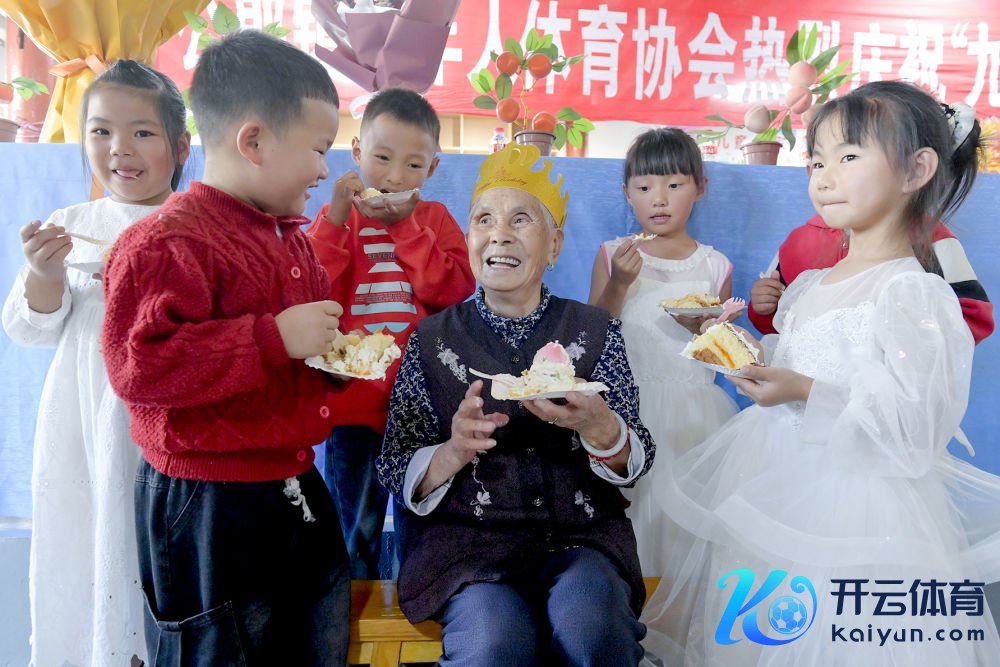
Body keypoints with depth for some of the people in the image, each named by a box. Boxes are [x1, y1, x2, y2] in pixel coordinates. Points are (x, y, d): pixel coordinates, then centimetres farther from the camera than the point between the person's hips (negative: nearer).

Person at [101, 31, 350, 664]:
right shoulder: (168, 243, -18)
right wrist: (275, 338, -28)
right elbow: (139, 364, -28)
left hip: (297, 487, 9)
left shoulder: (294, 239, 11)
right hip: (211, 509, -8)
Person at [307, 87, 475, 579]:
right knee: (356, 531, 14)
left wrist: (407, 227, -13)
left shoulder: (435, 219, 6)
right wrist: (336, 217, -16)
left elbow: (453, 290, -10)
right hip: (353, 400, 0)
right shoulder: (337, 219, 4)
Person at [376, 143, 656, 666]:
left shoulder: (595, 330, 5)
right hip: (468, 539, 0)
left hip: (582, 533, 1)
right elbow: (395, 474, 3)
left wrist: (596, 426, -21)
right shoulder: (430, 340, 3)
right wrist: (453, 453, -18)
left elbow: (635, 463, 2)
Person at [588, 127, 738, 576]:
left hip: (692, 409, 1)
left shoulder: (714, 266, 4)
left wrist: (702, 327, -11)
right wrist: (617, 284, -14)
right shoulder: (613, 255, 3)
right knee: (631, 498, 0)